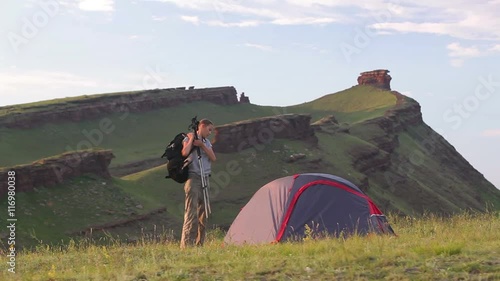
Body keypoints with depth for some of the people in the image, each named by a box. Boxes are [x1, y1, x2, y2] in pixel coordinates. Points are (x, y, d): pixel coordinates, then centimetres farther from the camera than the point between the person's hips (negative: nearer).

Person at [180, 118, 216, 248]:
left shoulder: (206, 142, 17)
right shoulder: (188, 139, -3)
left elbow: (213, 158, 2)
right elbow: (185, 152, -24)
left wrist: (202, 145, -6)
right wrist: (191, 139, -13)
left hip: (205, 179, 8)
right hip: (193, 178, -8)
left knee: (203, 213, 8)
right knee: (191, 211, -15)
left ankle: (199, 243, 14)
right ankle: (186, 244, -17)